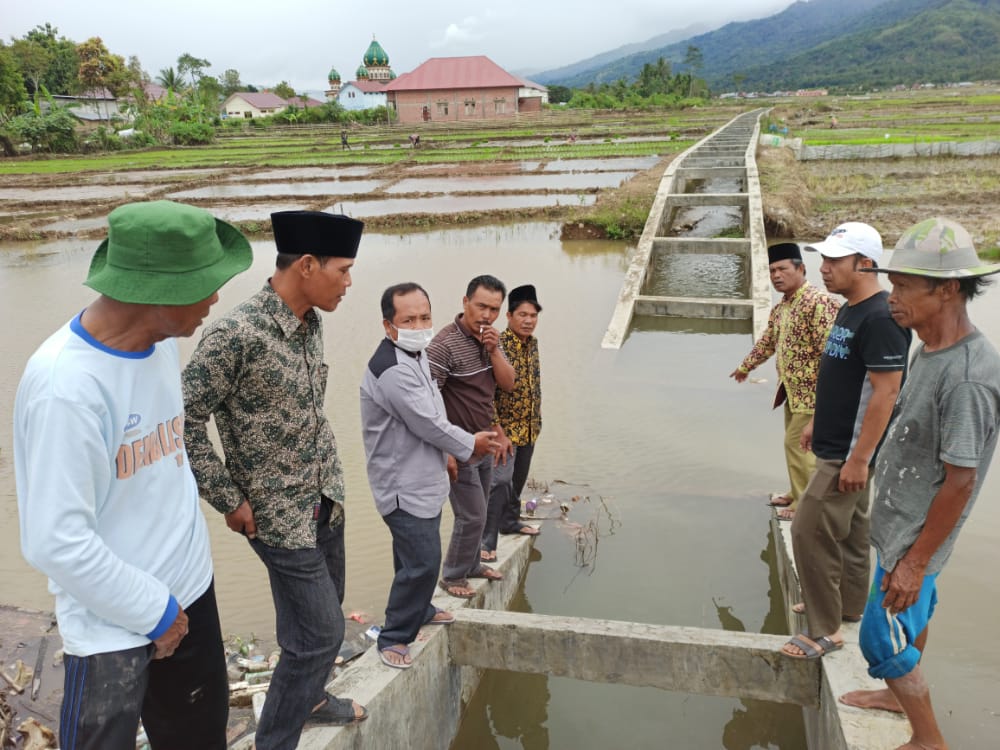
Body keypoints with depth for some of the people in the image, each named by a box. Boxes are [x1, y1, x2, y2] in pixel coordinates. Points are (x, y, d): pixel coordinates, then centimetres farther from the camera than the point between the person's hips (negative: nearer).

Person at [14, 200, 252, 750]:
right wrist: (154, 612, -12)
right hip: (113, 626, -7)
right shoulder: (65, 385, -25)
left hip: (189, 592, 7)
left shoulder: (161, 342, -3)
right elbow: (54, 540, -24)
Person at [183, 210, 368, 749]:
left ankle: (308, 697, 46)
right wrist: (229, 502, -15)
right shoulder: (237, 333, -23)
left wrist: (333, 476, 11)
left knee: (322, 618, 22)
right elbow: (185, 418, -19)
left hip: (327, 500, 8)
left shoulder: (312, 324, 2)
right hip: (280, 513, -8)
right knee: (322, 632, -1)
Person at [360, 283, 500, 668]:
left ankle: (419, 610, 43)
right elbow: (429, 424, -23)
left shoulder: (415, 355, 7)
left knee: (417, 557, 23)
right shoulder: (391, 370, -27)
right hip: (405, 488, -10)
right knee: (423, 562, -7)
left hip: (422, 480, 10)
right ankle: (393, 638, 9)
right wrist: (470, 445, -8)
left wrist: (445, 457, 16)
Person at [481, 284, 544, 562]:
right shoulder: (498, 345, -19)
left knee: (518, 479, 21)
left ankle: (510, 521, 40)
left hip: (529, 428, 8)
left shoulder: (532, 343, 5)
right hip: (505, 427, -8)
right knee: (500, 480, -14)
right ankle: (487, 540, -8)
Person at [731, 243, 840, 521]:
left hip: (811, 391, -9)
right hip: (792, 390, 9)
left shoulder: (819, 302, -20)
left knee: (798, 444, -4)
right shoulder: (780, 308, 10)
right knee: (795, 443, 18)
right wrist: (745, 366, 37)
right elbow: (767, 342, 26)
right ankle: (797, 493, 32)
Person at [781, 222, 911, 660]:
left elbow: (885, 392, -25)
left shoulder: (881, 318, -22)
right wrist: (817, 422, 21)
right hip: (836, 445, 10)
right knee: (848, 529, 21)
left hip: (849, 452, -10)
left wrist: (858, 458, -24)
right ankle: (849, 605, 37)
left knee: (810, 531, -7)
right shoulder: (849, 311, 8)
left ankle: (826, 631, 5)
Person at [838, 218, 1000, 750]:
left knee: (883, 639, 3)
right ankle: (903, 695, 46)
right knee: (912, 616, 25)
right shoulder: (929, 351, 0)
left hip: (916, 537, -8)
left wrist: (916, 561, -20)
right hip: (899, 522, 9)